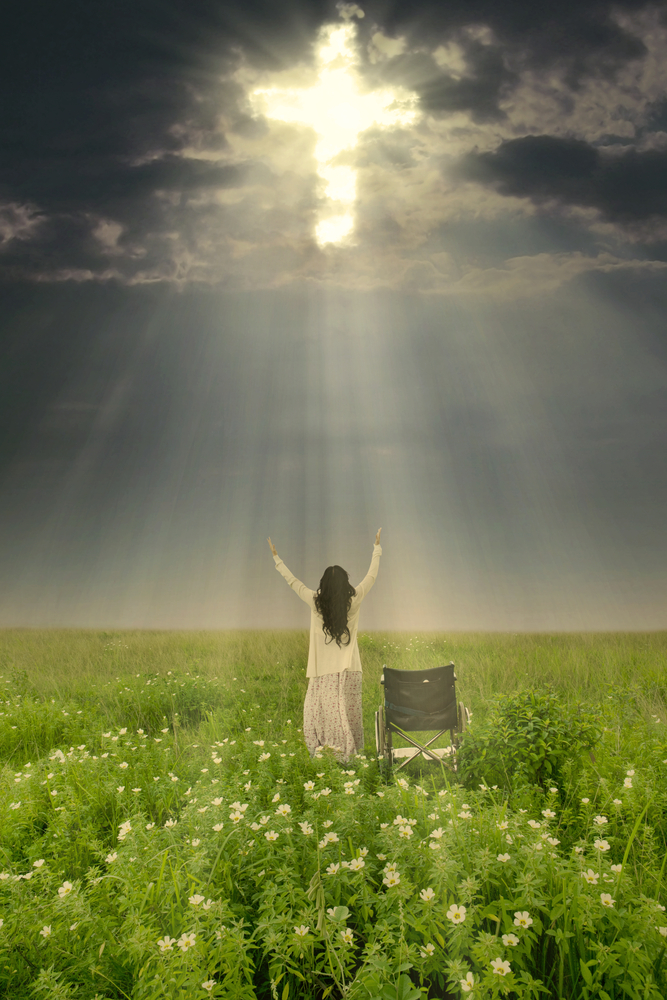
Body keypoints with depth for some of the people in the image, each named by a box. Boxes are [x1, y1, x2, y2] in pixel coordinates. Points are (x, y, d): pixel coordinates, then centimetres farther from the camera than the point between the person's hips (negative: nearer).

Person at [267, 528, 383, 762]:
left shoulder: (316, 602, -5)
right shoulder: (354, 601, -4)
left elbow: (293, 581, 7)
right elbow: (371, 575, 8)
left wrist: (277, 558, 19)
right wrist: (377, 548, 20)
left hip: (323, 672, -1)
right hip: (349, 670, 1)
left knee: (318, 711, 7)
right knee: (346, 712, 5)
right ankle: (346, 754, 8)